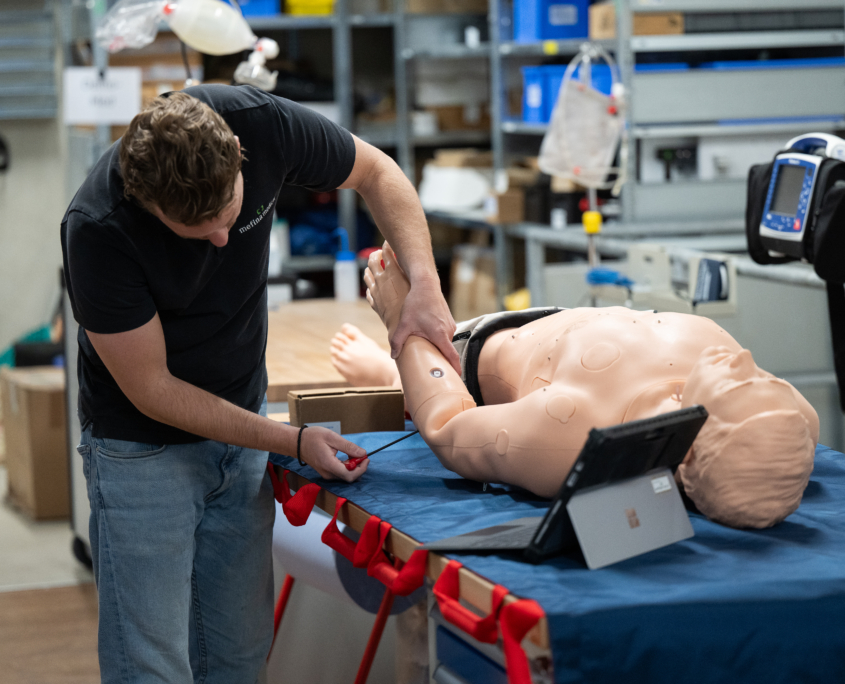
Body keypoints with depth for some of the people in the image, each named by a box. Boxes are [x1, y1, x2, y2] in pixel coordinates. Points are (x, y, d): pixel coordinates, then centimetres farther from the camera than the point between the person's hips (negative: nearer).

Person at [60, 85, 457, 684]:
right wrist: (293, 442, -19)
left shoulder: (260, 121, -21)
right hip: (143, 447, -4)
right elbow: (152, 390, -20)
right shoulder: (98, 230, -31)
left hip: (243, 420, 4)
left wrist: (425, 285, -16)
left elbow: (376, 173, -1)